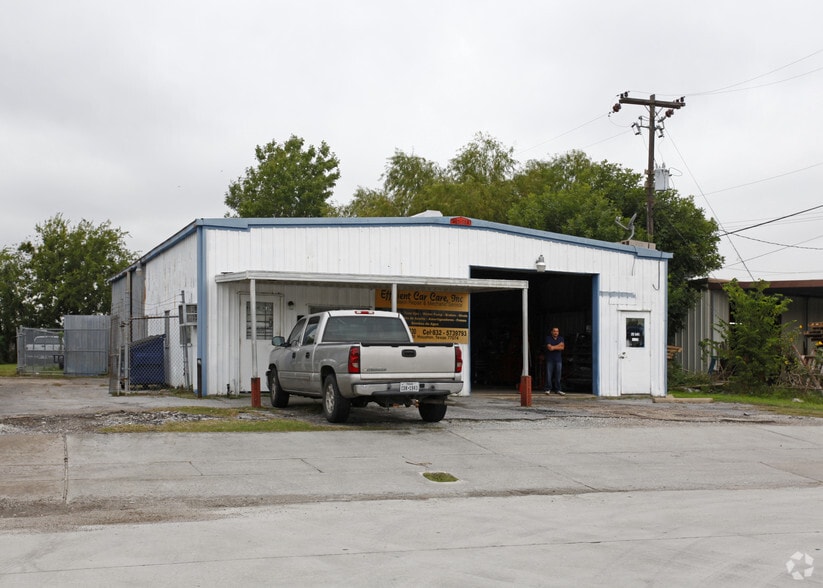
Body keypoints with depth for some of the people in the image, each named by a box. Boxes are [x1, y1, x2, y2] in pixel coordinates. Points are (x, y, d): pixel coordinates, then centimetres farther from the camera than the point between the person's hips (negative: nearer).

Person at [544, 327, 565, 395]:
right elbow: (549, 348, -14)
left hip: (558, 359, 3)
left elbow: (562, 348, -4)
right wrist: (559, 345, -7)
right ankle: (548, 389, 1)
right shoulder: (548, 338, 0)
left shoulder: (561, 338, 11)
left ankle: (557, 390, 6)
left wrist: (553, 347, -9)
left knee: (558, 375, 1)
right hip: (550, 359, -3)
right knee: (549, 375, -6)